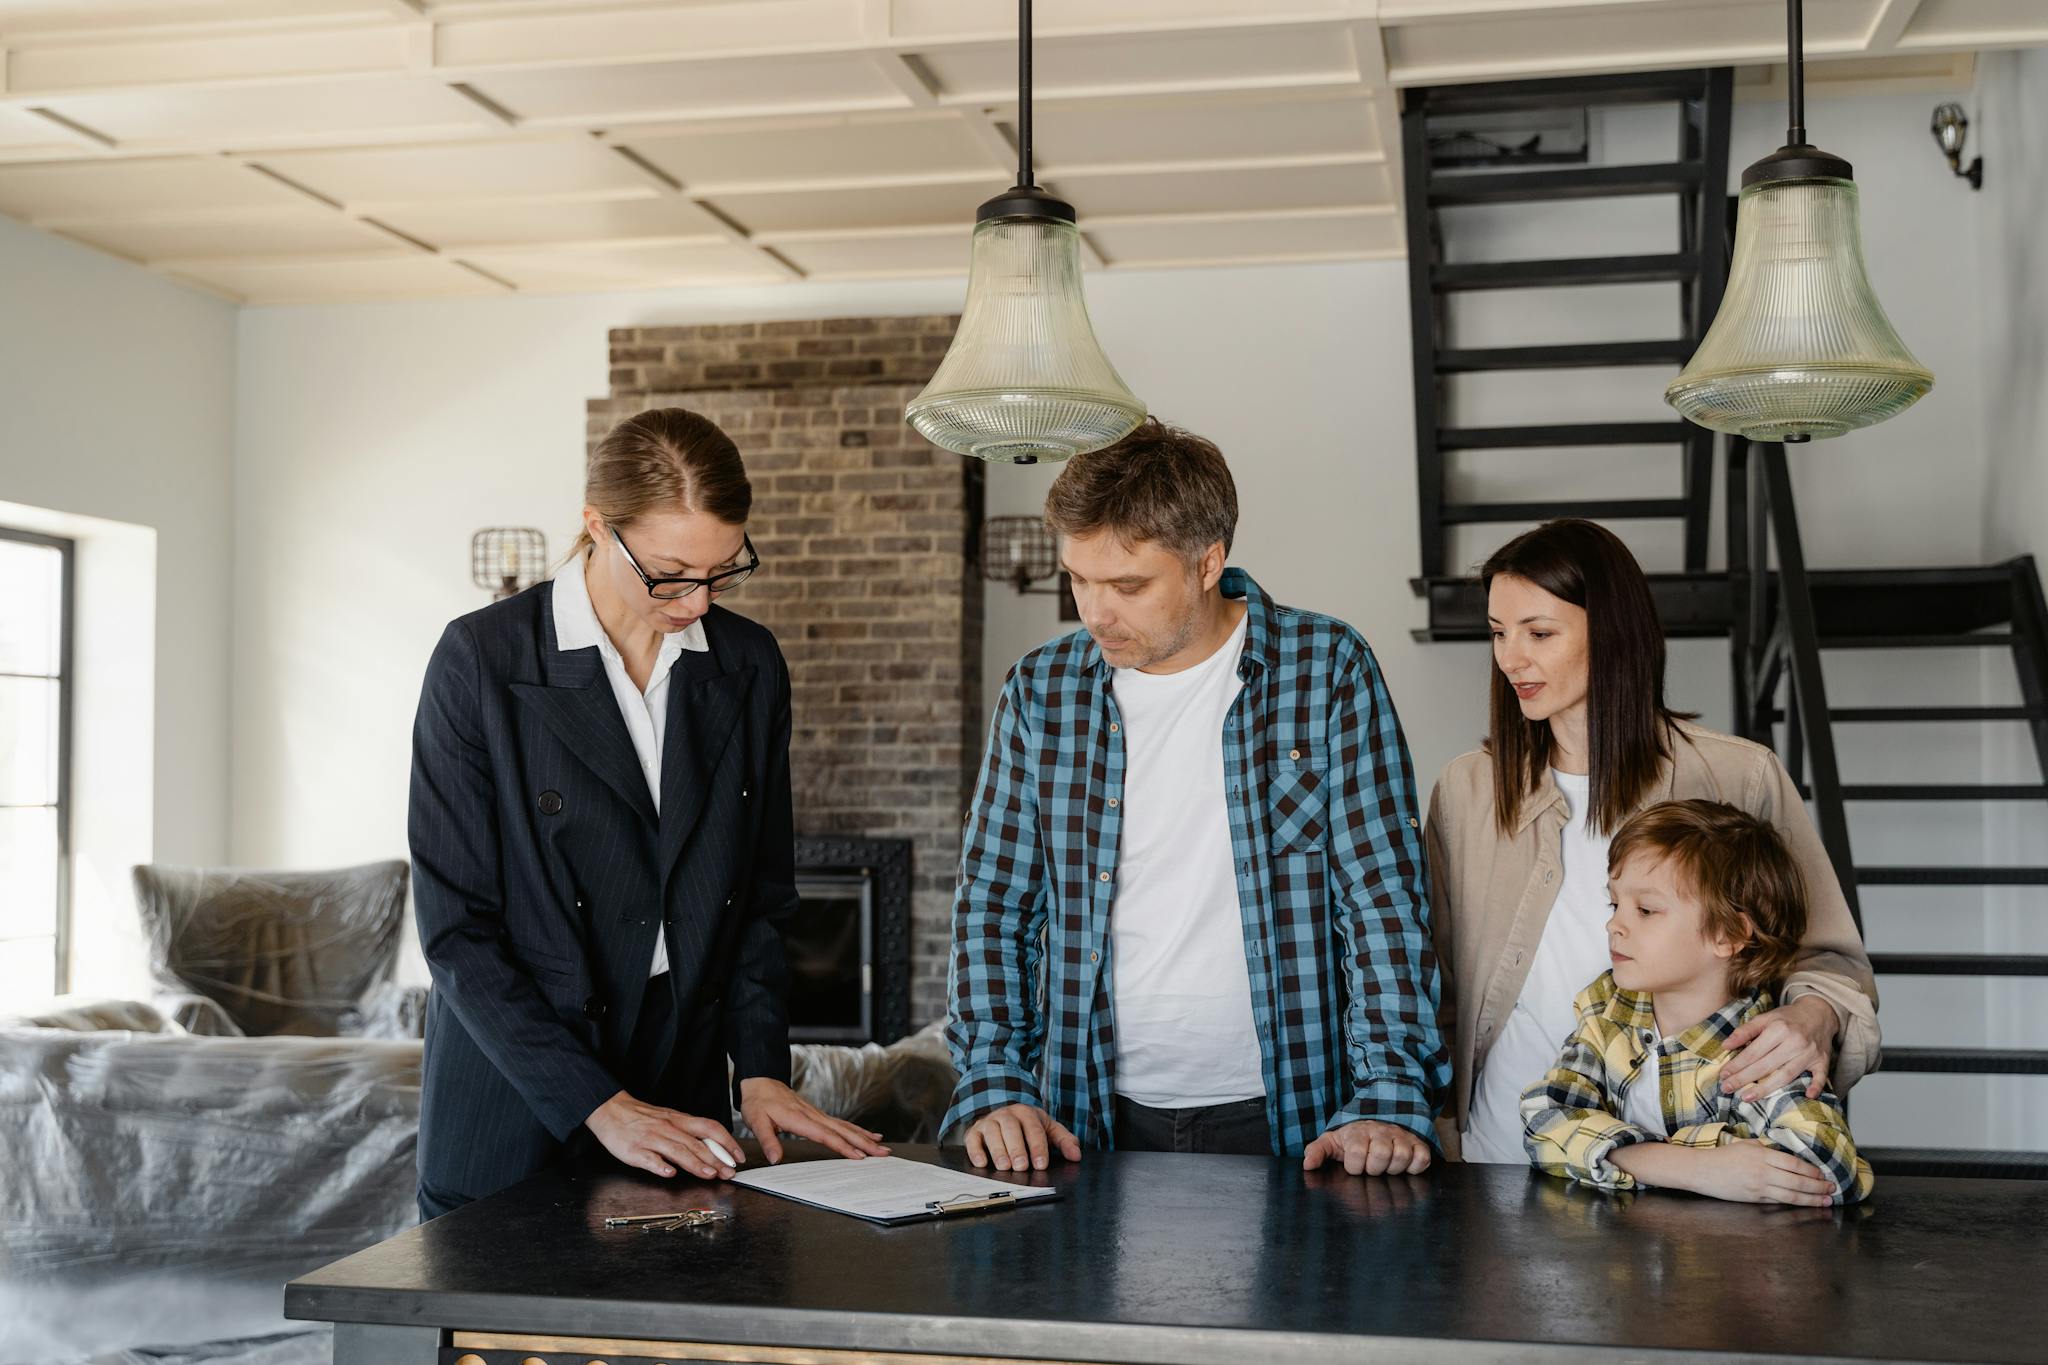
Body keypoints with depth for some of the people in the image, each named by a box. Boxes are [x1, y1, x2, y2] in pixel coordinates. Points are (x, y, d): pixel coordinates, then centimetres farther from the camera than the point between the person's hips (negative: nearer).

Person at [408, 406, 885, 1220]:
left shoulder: (748, 667, 4)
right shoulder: (481, 661, -10)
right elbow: (456, 927, -12)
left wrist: (760, 1069, -3)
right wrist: (598, 1105, -17)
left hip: (680, 1105, 3)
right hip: (515, 1113, -3)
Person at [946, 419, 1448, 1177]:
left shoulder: (1327, 671, -3)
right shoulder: (1042, 691, 4)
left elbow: (1383, 897, -5)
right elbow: (992, 908, 8)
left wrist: (1390, 1099, -13)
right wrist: (996, 1085, -3)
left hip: (1282, 1116, -2)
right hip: (1094, 1118, 2)